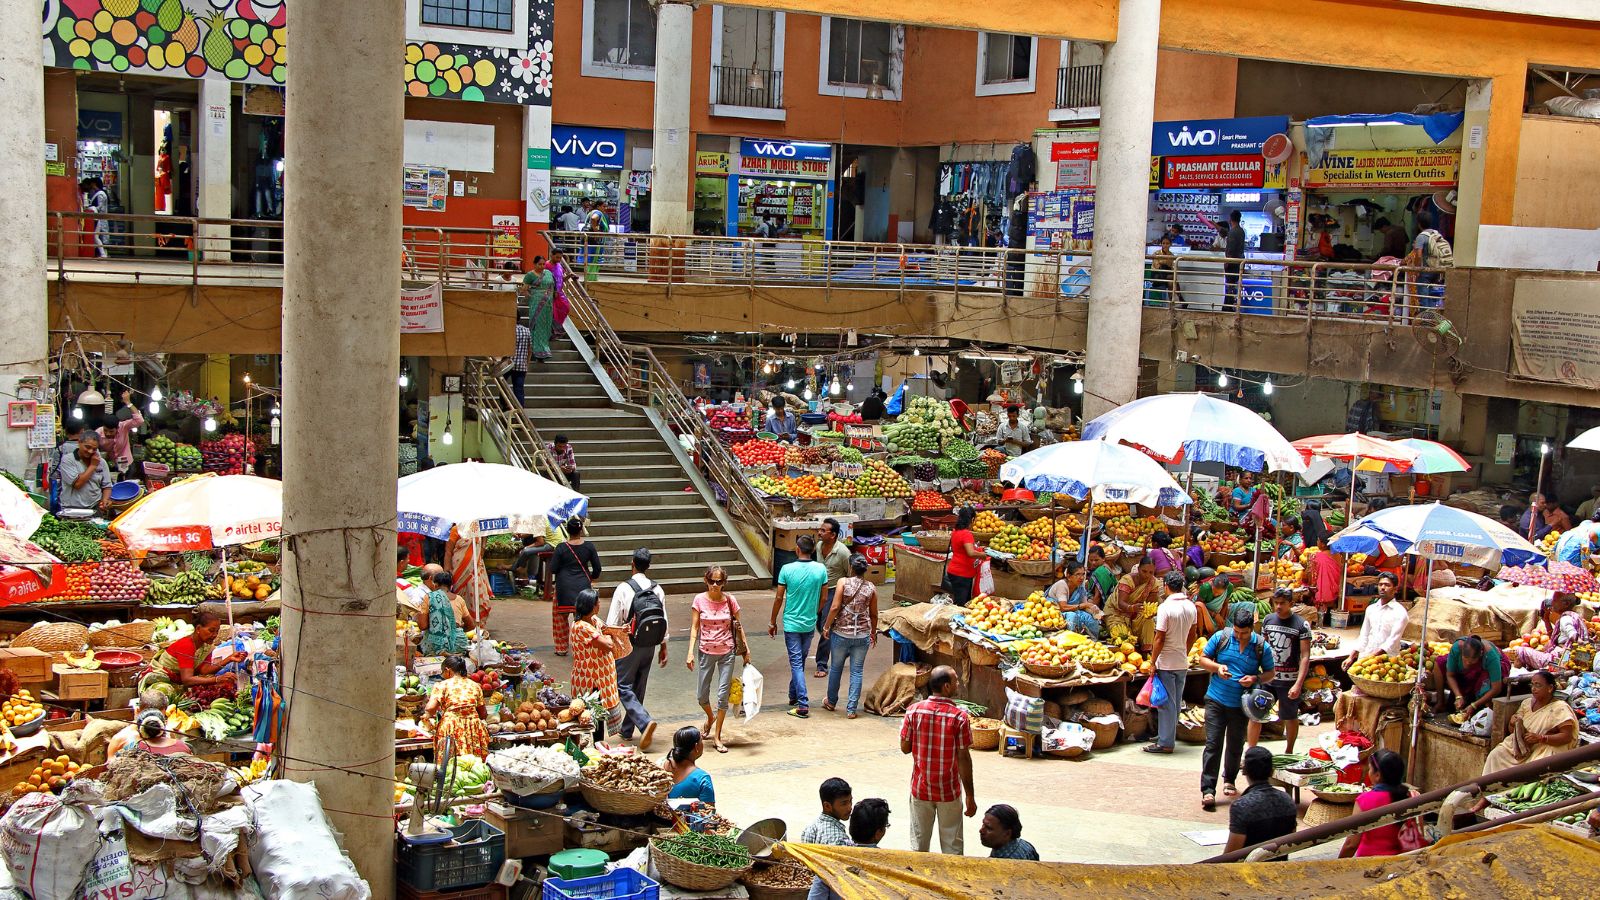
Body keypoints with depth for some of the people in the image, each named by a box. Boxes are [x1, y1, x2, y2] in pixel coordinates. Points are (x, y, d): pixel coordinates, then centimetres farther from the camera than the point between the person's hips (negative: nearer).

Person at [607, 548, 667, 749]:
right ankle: (627, 730, 26)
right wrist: (663, 648, 13)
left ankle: (645, 722, -19)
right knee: (638, 688, 16)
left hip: (629, 647, -5)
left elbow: (612, 623, -13)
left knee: (624, 687, 1)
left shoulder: (623, 589, -15)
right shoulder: (657, 590, -1)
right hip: (650, 647, 5)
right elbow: (664, 622, 2)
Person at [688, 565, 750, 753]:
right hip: (706, 652, 0)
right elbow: (694, 627, -3)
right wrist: (691, 652, -10)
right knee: (702, 695, 7)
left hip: (727, 652, 0)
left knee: (723, 695, -2)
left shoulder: (730, 600, -3)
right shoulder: (700, 600, -5)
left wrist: (746, 649, 3)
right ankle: (710, 718, 41)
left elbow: (739, 626, 6)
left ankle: (717, 737, 9)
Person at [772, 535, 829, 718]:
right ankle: (793, 696, 33)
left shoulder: (787, 569, -14)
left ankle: (803, 705, -8)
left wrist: (773, 623, 4)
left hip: (791, 623, -3)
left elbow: (779, 598, -8)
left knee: (796, 663, -1)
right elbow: (823, 598, 2)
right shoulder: (821, 569, -7)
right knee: (800, 661, 20)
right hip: (810, 624, 3)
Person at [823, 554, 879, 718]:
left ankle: (831, 702, 32)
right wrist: (874, 633, 20)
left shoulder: (843, 582, -9)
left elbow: (835, 607, -14)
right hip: (862, 635, 1)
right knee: (856, 671, 8)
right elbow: (873, 614, 5)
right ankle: (851, 709, 7)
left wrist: (826, 627, -2)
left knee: (836, 667, 17)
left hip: (841, 633, -1)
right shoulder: (871, 588, -2)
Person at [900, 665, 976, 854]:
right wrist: (970, 796, -6)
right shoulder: (959, 716, -16)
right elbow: (964, 758, -13)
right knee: (951, 847, 11)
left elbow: (905, 748, -2)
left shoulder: (914, 710, -9)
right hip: (949, 791, -2)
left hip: (920, 789, 2)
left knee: (919, 844, 15)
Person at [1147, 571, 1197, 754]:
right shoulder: (1191, 606, 3)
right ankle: (1165, 736, 25)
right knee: (1176, 702, 14)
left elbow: (1160, 639, -18)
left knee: (1166, 703, 0)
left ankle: (1166, 743, 4)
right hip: (1183, 663, 7)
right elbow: (1192, 636, 12)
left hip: (1166, 663, -7)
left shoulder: (1166, 607, -18)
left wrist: (1152, 663, -11)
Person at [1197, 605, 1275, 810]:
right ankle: (1208, 790, -8)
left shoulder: (1261, 646, -4)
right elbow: (1203, 659, 4)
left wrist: (1255, 678, -15)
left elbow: (1270, 672, 5)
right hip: (1216, 700, -1)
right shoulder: (1220, 638, -5)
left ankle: (1229, 780, 40)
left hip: (1241, 704, 1)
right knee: (1213, 745, -7)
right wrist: (1217, 667, -17)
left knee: (1235, 745, 16)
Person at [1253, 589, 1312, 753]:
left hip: (1289, 681, -3)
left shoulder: (1302, 625, -9)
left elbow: (1305, 656, -12)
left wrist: (1298, 684, -19)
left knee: (1290, 718, 11)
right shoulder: (1268, 620, 4)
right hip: (1267, 678, 3)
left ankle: (1289, 752, 29)